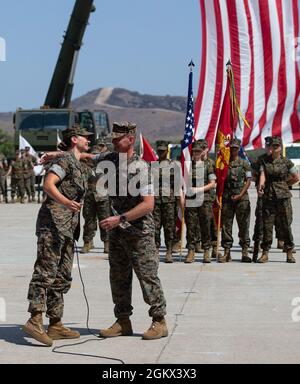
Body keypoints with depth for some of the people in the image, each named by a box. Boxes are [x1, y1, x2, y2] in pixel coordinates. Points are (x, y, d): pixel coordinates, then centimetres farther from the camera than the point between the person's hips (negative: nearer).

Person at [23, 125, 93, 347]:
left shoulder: (78, 166, 23)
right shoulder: (65, 161, -6)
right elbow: (48, 185, -21)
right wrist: (66, 202, -36)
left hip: (67, 228, 10)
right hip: (53, 222, -10)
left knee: (62, 277, 9)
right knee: (46, 271, -16)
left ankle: (55, 325, 12)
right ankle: (35, 320, -21)